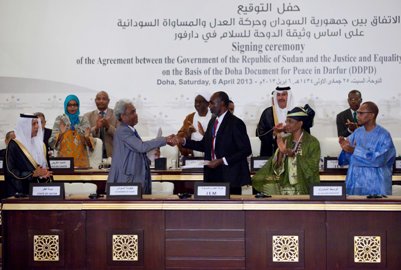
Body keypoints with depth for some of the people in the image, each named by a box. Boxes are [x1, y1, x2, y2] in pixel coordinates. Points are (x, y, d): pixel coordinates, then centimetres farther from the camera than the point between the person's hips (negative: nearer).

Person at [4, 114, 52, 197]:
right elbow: (10, 171, -11)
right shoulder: (14, 145, -7)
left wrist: (46, 174, -6)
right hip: (21, 192, -5)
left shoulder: (40, 144, 12)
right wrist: (33, 174, -17)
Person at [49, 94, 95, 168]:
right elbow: (52, 142, 0)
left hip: (81, 160, 1)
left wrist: (87, 137, -16)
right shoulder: (60, 119, 5)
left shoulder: (83, 120, 8)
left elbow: (90, 144, 5)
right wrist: (60, 133, -18)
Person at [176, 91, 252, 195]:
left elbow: (246, 150, -14)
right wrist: (183, 141, 5)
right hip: (213, 175, 7)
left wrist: (222, 161, -18)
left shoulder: (235, 123, -12)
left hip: (229, 176, -7)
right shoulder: (213, 122, 13)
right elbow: (204, 145, 18)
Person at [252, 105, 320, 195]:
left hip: (304, 189, -3)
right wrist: (281, 151, -13)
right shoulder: (284, 140, 8)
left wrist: (293, 155, -17)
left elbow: (312, 168, -12)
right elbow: (276, 167, 2)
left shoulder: (312, 142, -4)